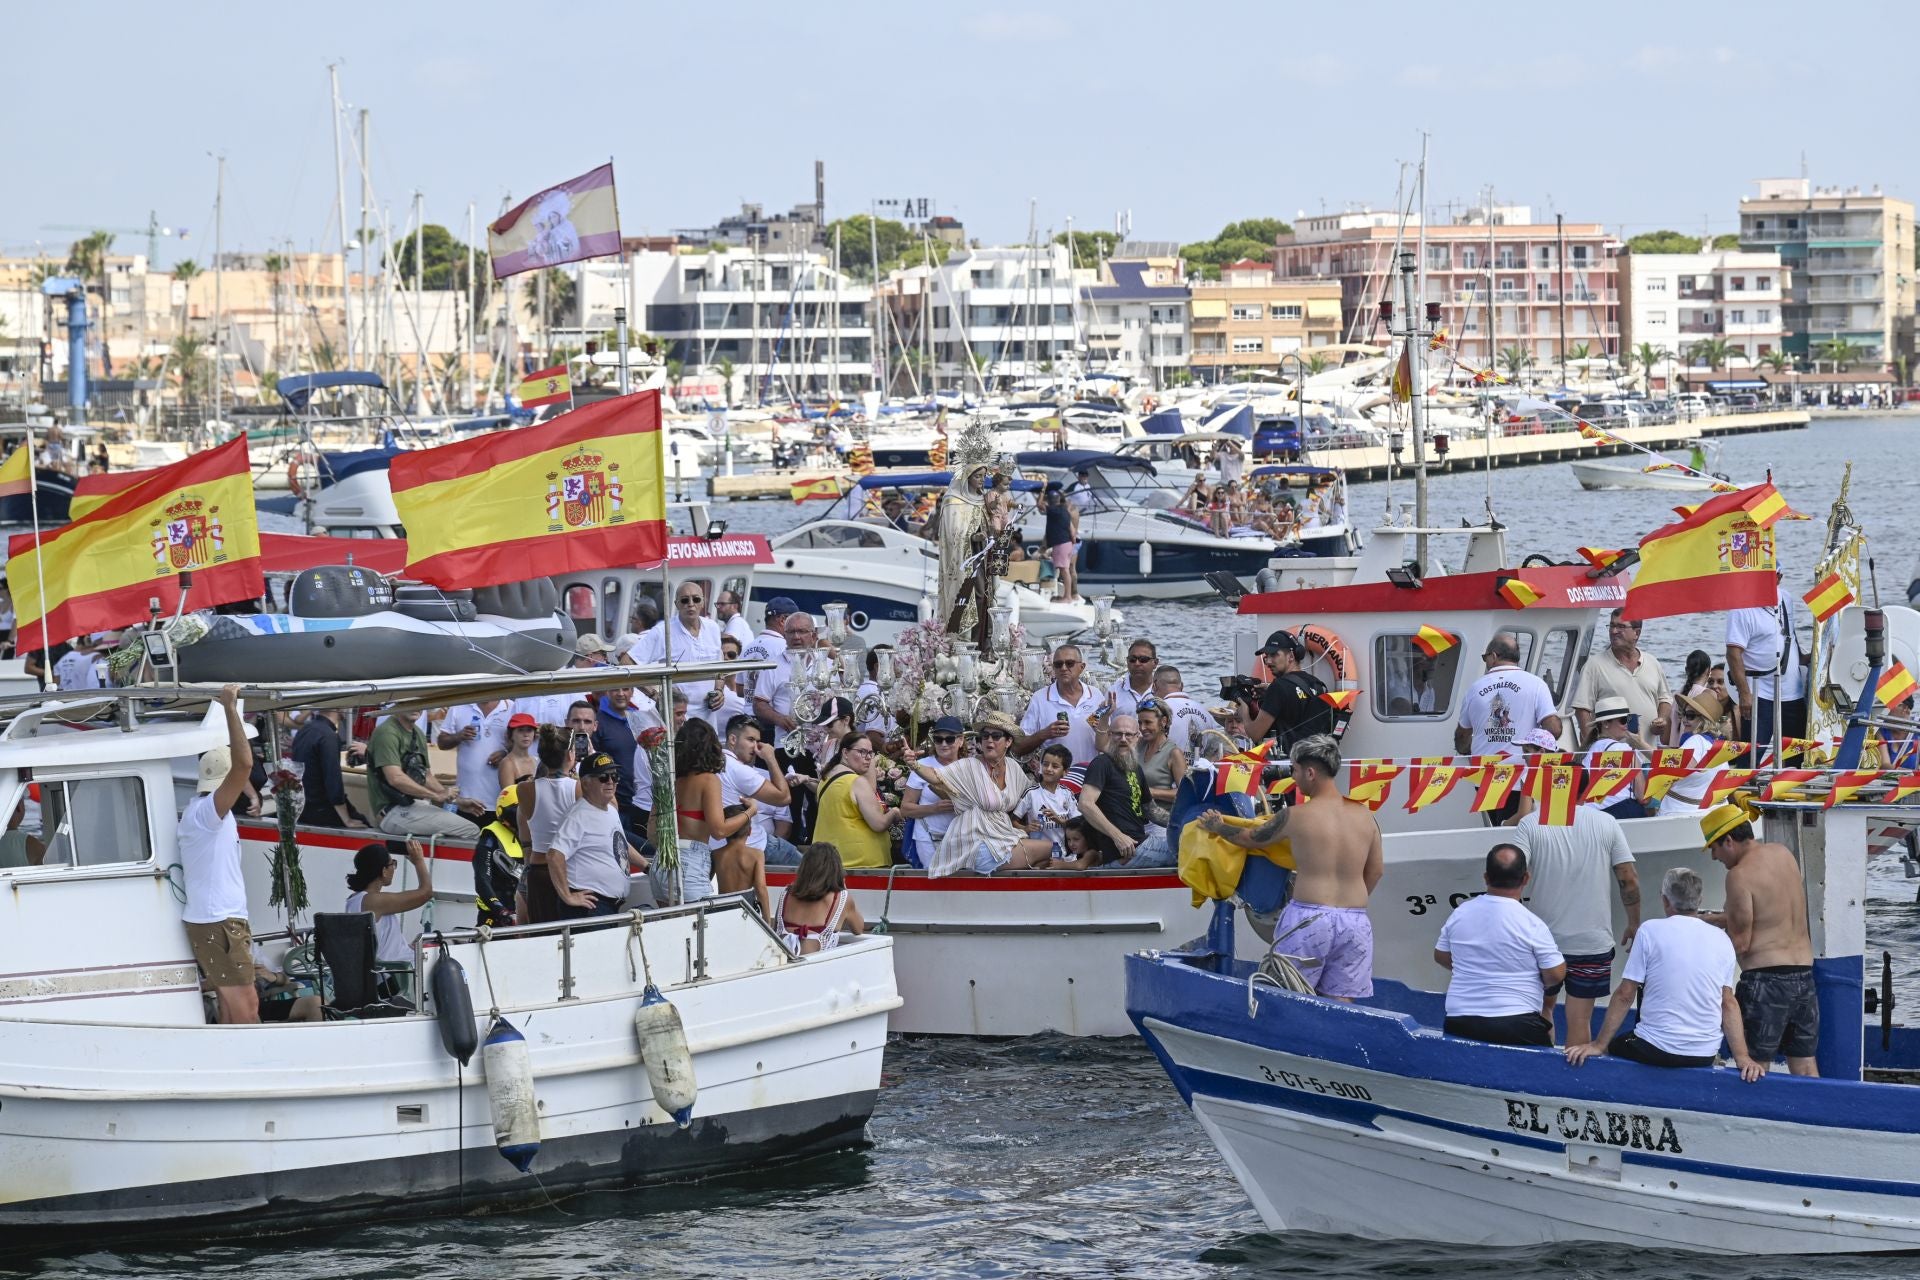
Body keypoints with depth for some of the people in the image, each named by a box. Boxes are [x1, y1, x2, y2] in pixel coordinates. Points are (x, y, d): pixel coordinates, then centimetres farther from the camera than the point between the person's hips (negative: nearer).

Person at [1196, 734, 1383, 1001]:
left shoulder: (1296, 816, -4)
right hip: (1356, 924, 4)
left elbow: (1250, 838, 13)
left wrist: (1217, 827, 32)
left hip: (1309, 918, -4)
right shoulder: (1365, 816, 7)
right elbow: (1376, 871, 17)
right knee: (1341, 1003, 3)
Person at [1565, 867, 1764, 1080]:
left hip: (1657, 1050, -5)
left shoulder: (1651, 931, -6)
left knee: (1612, 1045, 23)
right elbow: (1729, 1003, 3)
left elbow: (1625, 996, -5)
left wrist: (1598, 1045, 1)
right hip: (1705, 1057, 5)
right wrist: (1742, 1057, 2)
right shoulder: (1721, 940, 6)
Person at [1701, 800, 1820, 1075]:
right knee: (1805, 1064, 10)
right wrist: (1714, 918, 21)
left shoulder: (1740, 874, -13)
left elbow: (1739, 944, -12)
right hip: (1804, 973, 8)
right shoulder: (1783, 854, 10)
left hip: (1765, 979, -8)